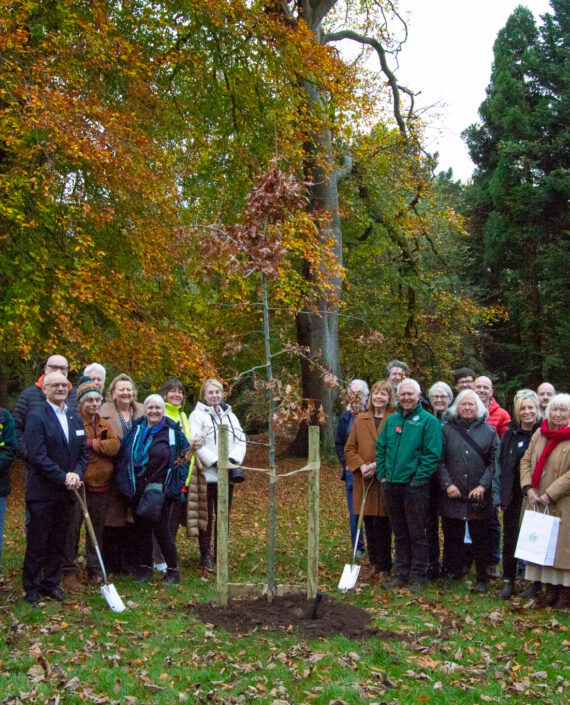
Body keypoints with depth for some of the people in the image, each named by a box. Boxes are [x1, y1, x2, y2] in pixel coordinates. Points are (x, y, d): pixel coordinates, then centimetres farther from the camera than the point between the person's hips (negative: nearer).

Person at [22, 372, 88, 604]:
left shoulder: (75, 418, 12)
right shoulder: (36, 417, -9)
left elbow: (84, 451, 11)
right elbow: (37, 456, -16)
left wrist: (76, 474, -7)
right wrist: (63, 477, -18)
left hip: (66, 490, 6)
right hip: (42, 491, -6)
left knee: (58, 542, 13)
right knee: (37, 543, 4)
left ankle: (51, 583, 25)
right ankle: (31, 587, 17)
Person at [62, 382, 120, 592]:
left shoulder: (105, 425, 12)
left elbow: (115, 445, -5)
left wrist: (90, 443, -14)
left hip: (100, 484, 6)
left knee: (97, 528, 14)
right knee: (72, 528, -4)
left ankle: (94, 570, 25)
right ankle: (69, 572, 6)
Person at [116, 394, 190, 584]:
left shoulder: (172, 432, -1)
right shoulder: (137, 429, 8)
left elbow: (183, 457, 3)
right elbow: (124, 455, 13)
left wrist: (173, 486, -3)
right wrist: (125, 482, 5)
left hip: (160, 490, -4)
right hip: (137, 490, 4)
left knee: (161, 529, -5)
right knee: (141, 529, 8)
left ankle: (173, 570, 7)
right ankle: (144, 568, 20)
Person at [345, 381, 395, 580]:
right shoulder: (360, 419, 11)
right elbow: (350, 448, 11)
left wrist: (377, 465, -15)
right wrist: (361, 466, -5)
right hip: (364, 480, 4)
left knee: (381, 524, -4)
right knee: (369, 523, 8)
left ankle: (384, 567, 9)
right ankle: (374, 563, 21)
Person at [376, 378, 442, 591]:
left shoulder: (428, 421, -7)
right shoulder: (391, 420, 11)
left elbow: (432, 454, -12)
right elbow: (380, 448, 16)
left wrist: (418, 479, -15)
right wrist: (382, 474, 6)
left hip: (415, 486, -5)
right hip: (391, 486, 5)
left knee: (417, 534, 3)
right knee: (399, 534, 14)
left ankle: (418, 576, 13)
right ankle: (401, 573, 23)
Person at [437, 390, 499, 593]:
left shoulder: (488, 430, 5)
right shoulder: (447, 429, 4)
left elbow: (495, 461, 1)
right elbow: (439, 460, 1)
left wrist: (483, 485, -9)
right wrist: (447, 484, -9)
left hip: (479, 497, 0)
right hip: (452, 495, 0)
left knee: (480, 538, 7)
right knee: (452, 537, 8)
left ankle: (482, 579, 19)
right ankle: (451, 574, 21)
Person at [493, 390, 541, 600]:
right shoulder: (510, 434, 6)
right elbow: (500, 465, 6)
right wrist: (499, 495, -1)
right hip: (514, 496, 2)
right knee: (510, 538, 5)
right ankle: (508, 581, 16)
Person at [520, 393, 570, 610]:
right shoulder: (540, 433, 10)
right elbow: (526, 460, 10)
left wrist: (550, 494, -18)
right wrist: (529, 488, -4)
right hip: (537, 501, 5)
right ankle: (551, 591, 21)